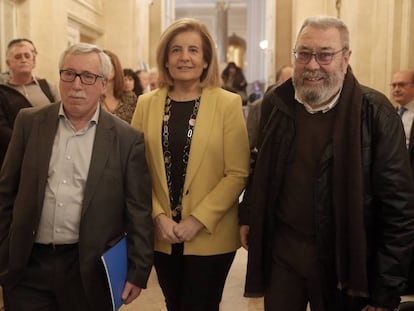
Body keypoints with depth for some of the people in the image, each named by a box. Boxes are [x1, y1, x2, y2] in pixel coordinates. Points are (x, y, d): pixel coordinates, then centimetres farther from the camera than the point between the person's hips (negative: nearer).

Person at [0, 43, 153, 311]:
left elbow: (138, 212, -2)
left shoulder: (127, 138, -5)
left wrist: (137, 272, -3)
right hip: (28, 264, 2)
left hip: (90, 269, -1)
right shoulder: (29, 122, 1)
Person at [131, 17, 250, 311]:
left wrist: (197, 220, -14)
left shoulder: (228, 103, -6)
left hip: (210, 236, -3)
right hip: (161, 235, 3)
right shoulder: (146, 104, 3)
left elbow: (237, 174, -9)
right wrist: (158, 216, -9)